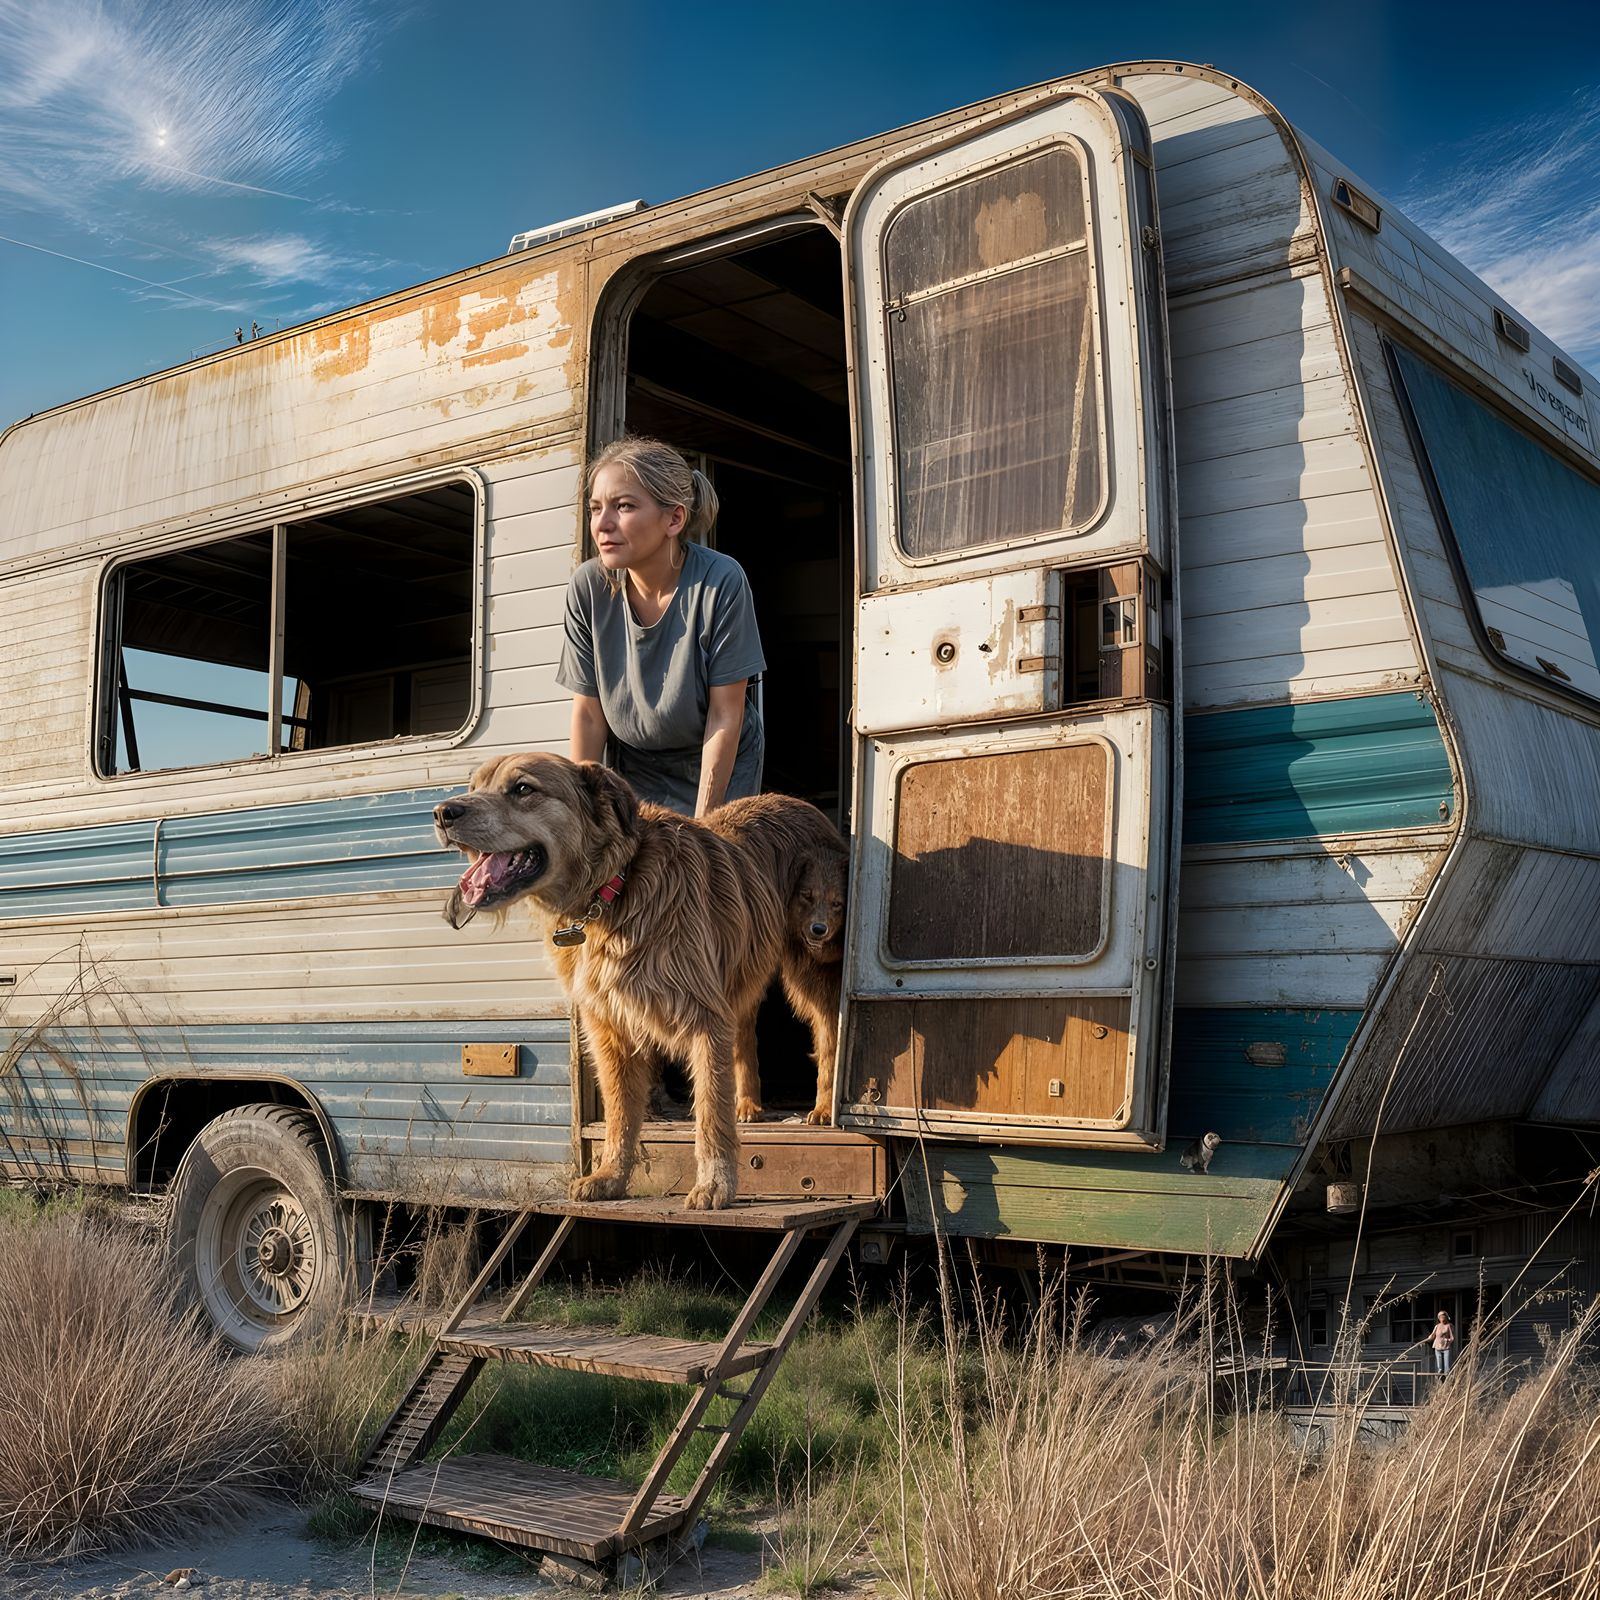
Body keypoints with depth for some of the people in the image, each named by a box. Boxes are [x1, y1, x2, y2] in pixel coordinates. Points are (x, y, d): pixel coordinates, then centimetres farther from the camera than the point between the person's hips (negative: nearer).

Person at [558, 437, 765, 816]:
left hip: (720, 764, -2)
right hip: (633, 766, 2)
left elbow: (725, 716, -19)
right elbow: (588, 713, -7)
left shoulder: (721, 582, -23)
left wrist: (702, 826, -18)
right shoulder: (588, 587, -15)